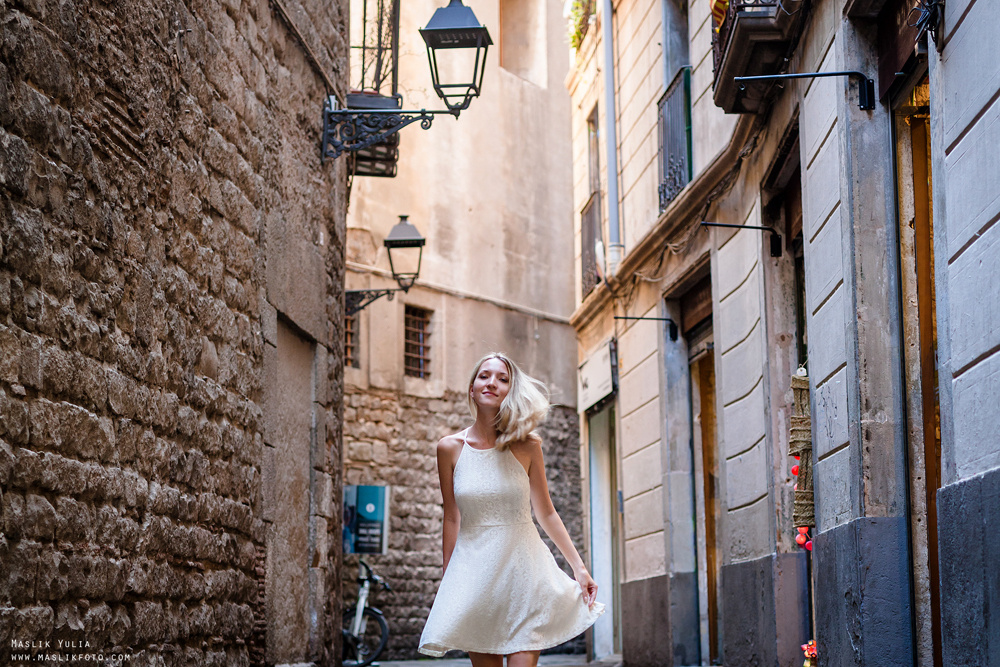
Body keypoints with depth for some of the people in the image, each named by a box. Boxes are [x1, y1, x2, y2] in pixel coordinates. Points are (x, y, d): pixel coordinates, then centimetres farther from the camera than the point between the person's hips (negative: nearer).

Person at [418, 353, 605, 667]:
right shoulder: (451, 448, 0)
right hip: (475, 572, 1)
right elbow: (452, 519, 5)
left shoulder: (527, 446, 0)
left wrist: (579, 567, 3)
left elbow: (546, 513, 6)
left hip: (523, 568, 0)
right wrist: (447, 582, 6)